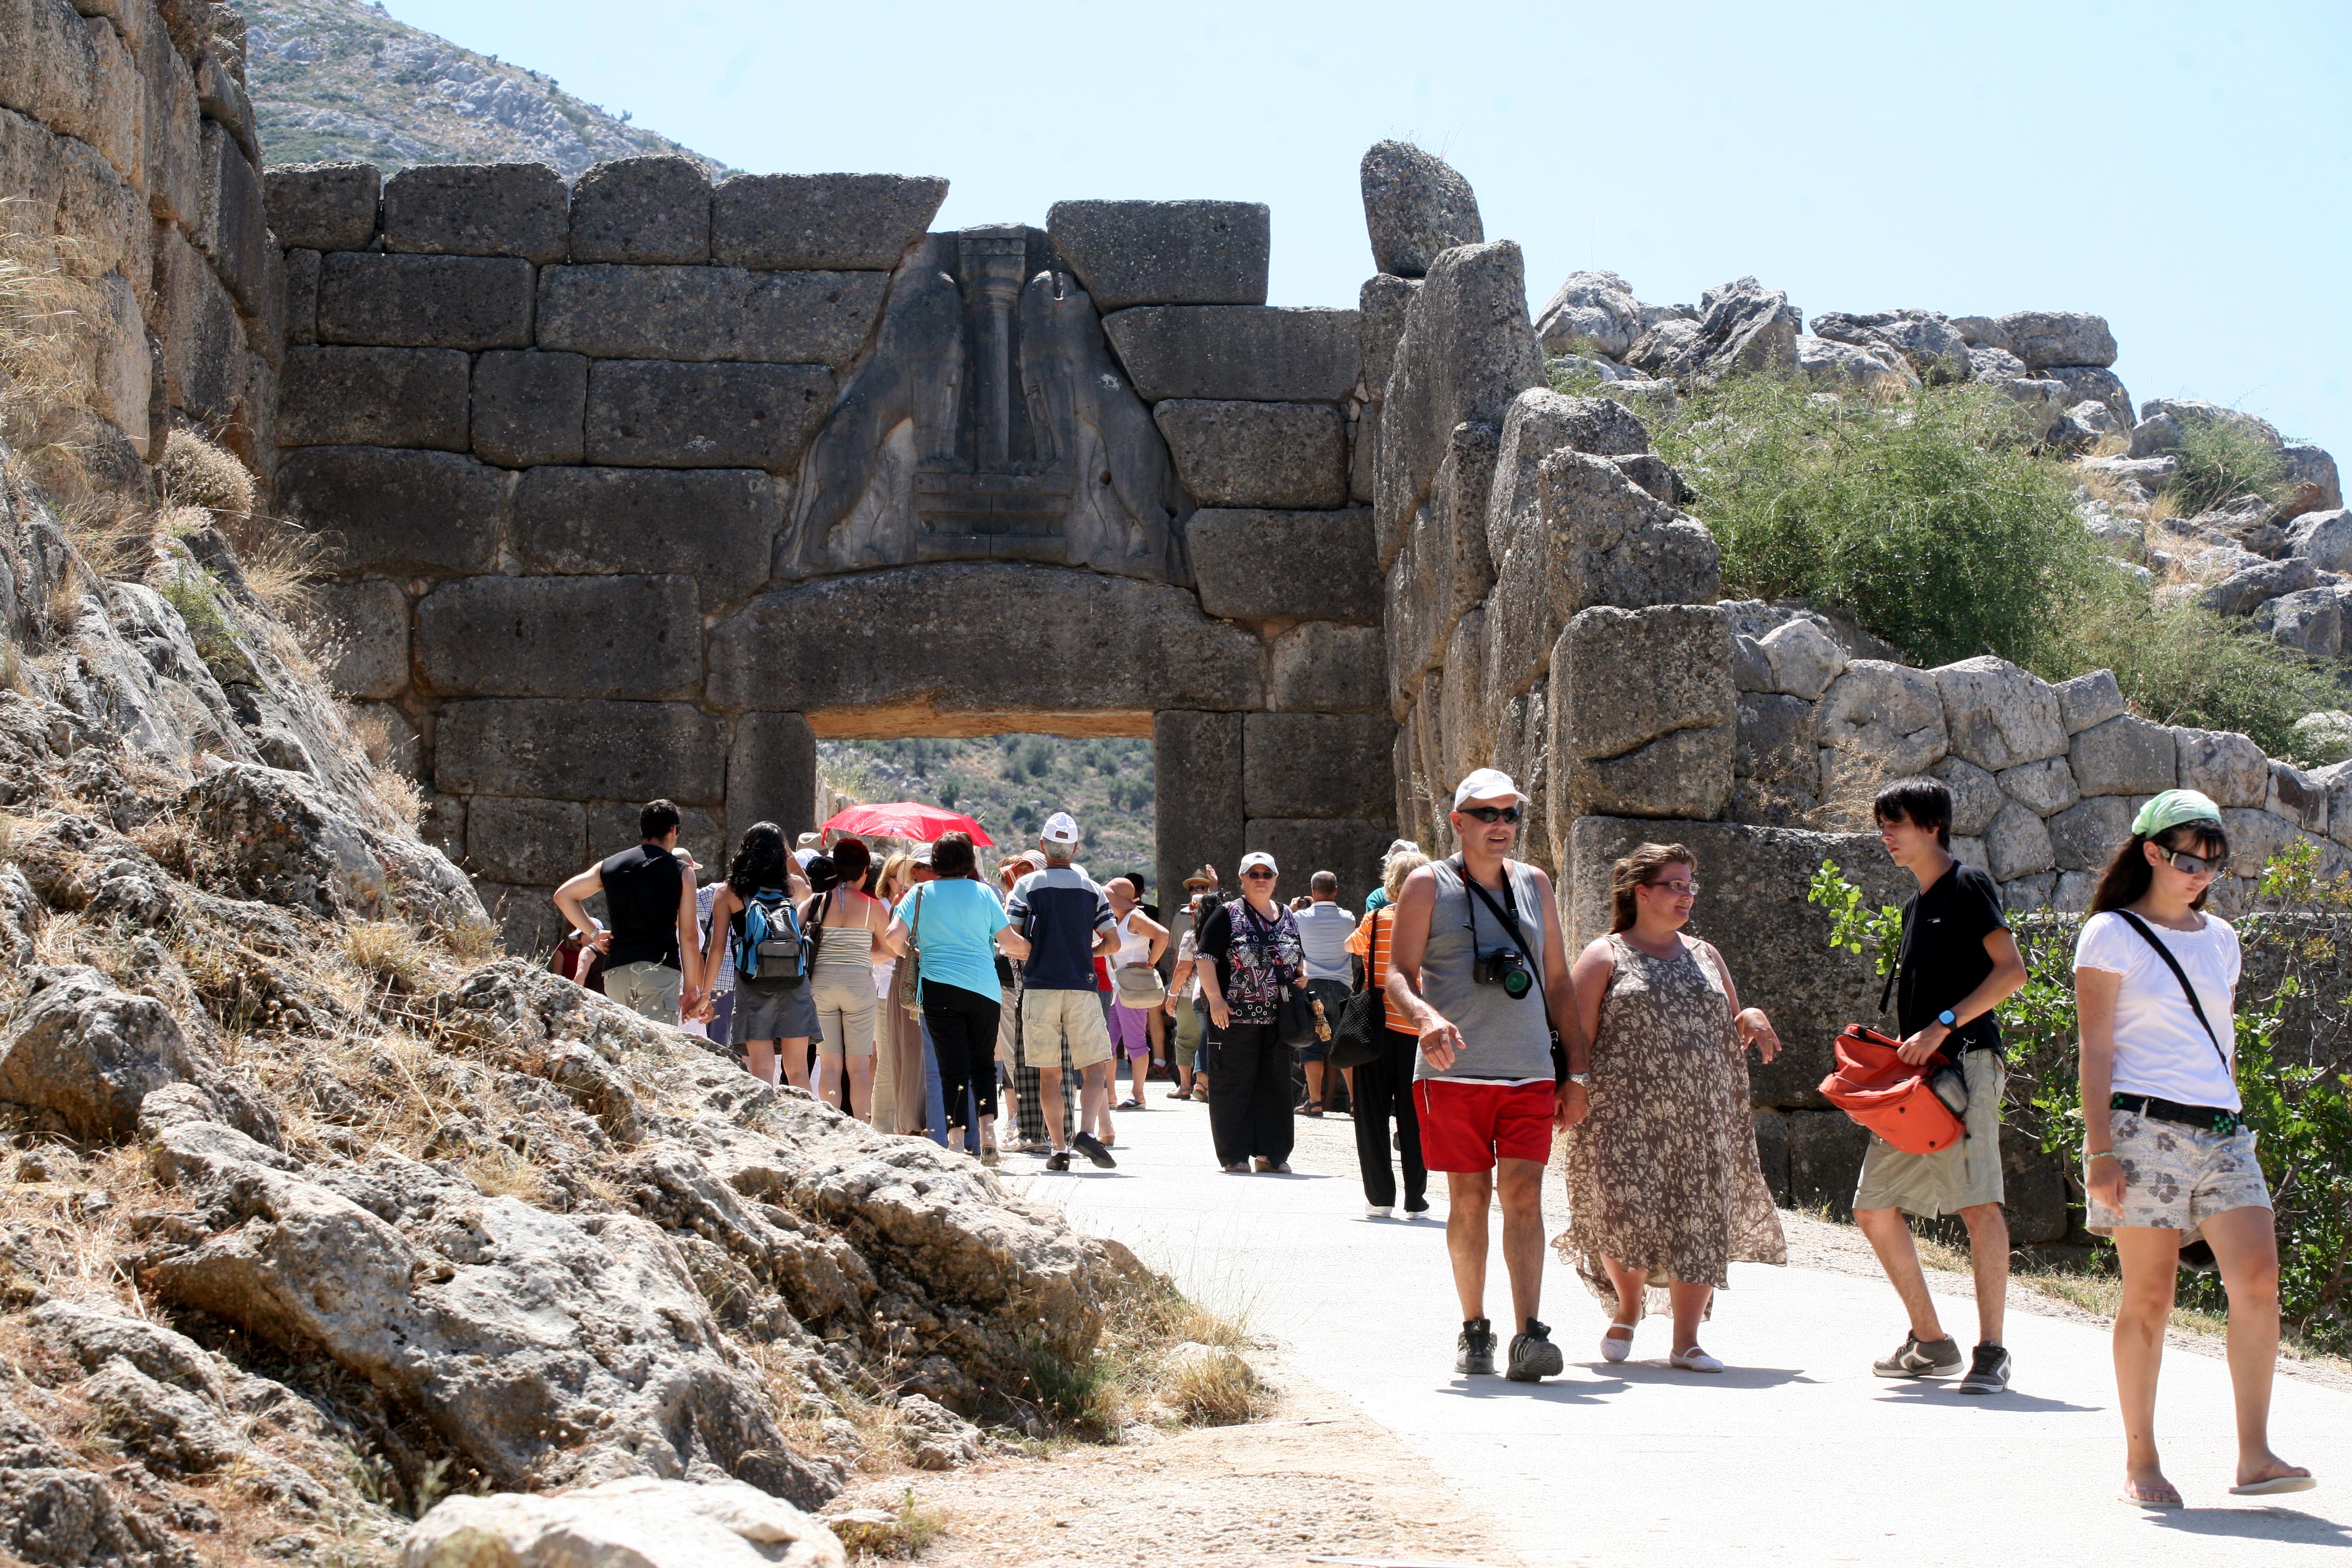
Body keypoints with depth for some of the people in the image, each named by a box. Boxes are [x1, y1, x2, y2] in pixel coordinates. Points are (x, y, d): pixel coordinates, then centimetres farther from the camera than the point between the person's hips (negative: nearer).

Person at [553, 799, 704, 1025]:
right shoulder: (681, 873, 3)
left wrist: (593, 933, 18)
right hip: (660, 968, -4)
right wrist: (691, 988, 5)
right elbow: (689, 936, 1)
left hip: (616, 969, 4)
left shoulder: (609, 866, 13)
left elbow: (563, 896, 18)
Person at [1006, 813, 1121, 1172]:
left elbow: (1009, 941, -8)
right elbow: (1112, 942, 6)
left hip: (1039, 988, 0)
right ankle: (1087, 1131, -19)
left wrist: (1031, 952, 11)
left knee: (1049, 1073, 6)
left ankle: (1059, 1149, 3)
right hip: (1082, 988, 0)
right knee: (1095, 1067, 3)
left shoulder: (1026, 886, 0)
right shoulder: (1092, 889, 5)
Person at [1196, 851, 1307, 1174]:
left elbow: (1300, 957, 28)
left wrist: (1302, 975, 5)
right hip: (1235, 1016, -5)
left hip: (1277, 1017, 5)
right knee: (1234, 1085, -2)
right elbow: (1205, 958, -6)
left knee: (1276, 1085, 6)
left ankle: (1272, 1153, 14)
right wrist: (1215, 999, -15)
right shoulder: (1227, 915, -1)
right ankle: (1235, 1155, 4)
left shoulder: (1288, 919, 15)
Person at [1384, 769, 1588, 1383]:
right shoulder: (1429, 885, 3)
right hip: (1453, 1073, -2)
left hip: (1530, 1074, 2)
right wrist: (1426, 1017, -26)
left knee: (1523, 1194, -9)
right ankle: (1474, 1329, 16)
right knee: (1468, 1199, 3)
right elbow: (1398, 974, -3)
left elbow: (1559, 983, 17)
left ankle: (1530, 1336, -16)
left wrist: (1576, 1072, 12)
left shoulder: (1535, 884, 14)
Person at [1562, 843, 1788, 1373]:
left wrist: (1750, 1022, 1)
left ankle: (1686, 1341, 4)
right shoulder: (1606, 956, 5)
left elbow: (1730, 1037, 24)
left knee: (1700, 1220, -2)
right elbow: (1578, 1035, -1)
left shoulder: (1705, 956, 19)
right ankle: (1629, 1306, 14)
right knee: (1627, 1213, -14)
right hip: (1627, 1114, -4)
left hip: (1702, 1116, 4)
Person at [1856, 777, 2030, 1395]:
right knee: (1874, 1208, 7)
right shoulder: (1917, 905, 22)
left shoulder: (1967, 886, -3)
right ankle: (1930, 1343, 15)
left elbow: (2010, 971, -13)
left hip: (1965, 1063, -9)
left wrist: (1942, 1026, -18)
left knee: (1978, 1205, -16)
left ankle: (1991, 1351, -12)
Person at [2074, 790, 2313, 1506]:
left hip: (2221, 1130, 5)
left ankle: (2254, 1457, -10)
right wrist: (2099, 1150, -12)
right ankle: (2141, 1463, 5)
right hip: (2144, 1125, -5)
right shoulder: (2111, 935, 0)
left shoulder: (2220, 939, 18)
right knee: (2150, 1296, -4)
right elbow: (2095, 1049, -5)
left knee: (2258, 1279, -11)